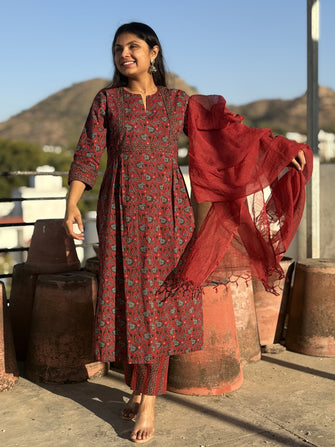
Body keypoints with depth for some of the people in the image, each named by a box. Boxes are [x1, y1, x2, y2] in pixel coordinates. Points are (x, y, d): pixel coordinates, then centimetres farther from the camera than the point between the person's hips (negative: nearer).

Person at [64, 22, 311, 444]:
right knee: (128, 301, 2)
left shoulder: (177, 101, 8)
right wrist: (71, 202, -15)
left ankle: (148, 403, 5)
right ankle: (138, 388, 20)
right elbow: (87, 155, 0)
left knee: (158, 302, -2)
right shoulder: (107, 100, 6)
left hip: (165, 210, 0)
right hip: (121, 210, 0)